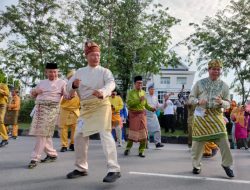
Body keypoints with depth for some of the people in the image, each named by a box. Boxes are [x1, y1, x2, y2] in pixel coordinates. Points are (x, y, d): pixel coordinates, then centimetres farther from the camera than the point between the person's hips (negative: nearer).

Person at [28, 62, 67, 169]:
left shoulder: (62, 82, 5)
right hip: (39, 109, 6)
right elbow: (32, 95, 26)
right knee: (44, 133, 8)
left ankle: (35, 158, -5)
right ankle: (52, 154, 22)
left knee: (42, 134, -10)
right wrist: (35, 91, 2)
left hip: (51, 109, -6)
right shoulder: (42, 82, 20)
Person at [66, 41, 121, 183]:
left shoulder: (104, 71, 0)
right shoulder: (80, 72, 12)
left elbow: (111, 84, -21)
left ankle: (114, 170, -16)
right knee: (80, 136, 8)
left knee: (105, 134, -18)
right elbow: (69, 90, 8)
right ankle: (81, 168, 25)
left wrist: (102, 92, -43)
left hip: (101, 105, -5)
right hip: (85, 108, 5)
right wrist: (74, 85, -16)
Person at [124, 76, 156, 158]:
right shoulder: (131, 92, -2)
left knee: (143, 132, 0)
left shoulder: (143, 92, 12)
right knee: (132, 132, 1)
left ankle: (141, 151, 9)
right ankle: (128, 148, 20)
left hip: (142, 114, 4)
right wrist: (139, 100, -23)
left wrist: (151, 108, -1)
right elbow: (129, 103, -16)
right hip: (133, 114, -4)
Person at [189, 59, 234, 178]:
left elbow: (228, 104, 7)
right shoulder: (200, 83, 4)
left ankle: (226, 164, 15)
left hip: (216, 115, 1)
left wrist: (221, 102, -16)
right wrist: (198, 101, -15)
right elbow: (191, 98, 7)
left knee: (223, 140, -7)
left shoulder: (224, 86, 6)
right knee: (198, 141, 5)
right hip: (201, 115, 0)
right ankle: (196, 165, 23)